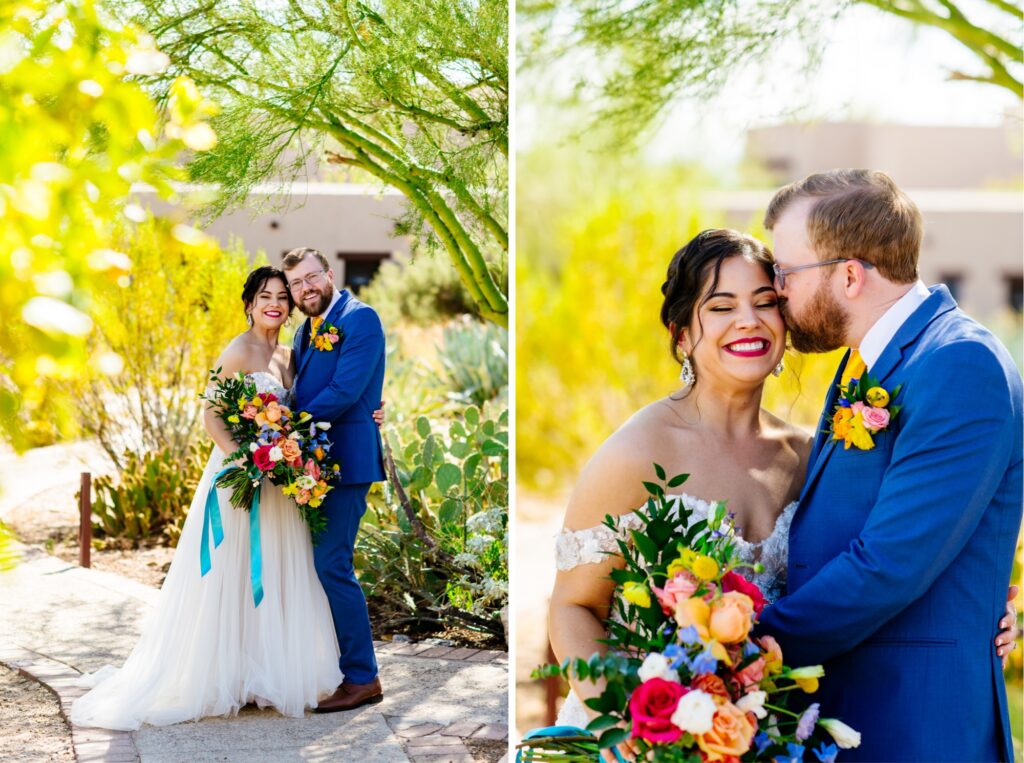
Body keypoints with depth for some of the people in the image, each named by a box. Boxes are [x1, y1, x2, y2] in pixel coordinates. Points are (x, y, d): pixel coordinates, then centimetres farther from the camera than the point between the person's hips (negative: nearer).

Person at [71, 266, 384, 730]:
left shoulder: (287, 356, 13)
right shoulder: (239, 352, -10)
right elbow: (212, 417, -15)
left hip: (280, 480, 8)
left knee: (276, 580, 11)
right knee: (234, 578, -2)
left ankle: (268, 676, 20)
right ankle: (226, 678, 6)